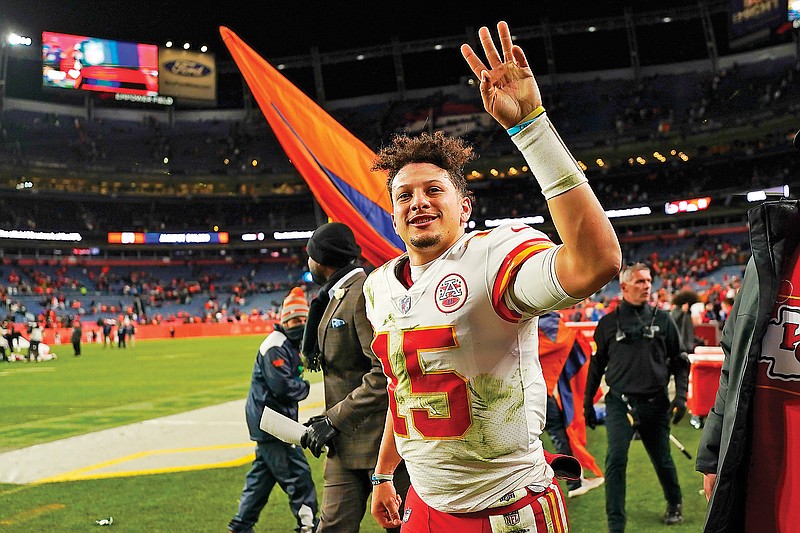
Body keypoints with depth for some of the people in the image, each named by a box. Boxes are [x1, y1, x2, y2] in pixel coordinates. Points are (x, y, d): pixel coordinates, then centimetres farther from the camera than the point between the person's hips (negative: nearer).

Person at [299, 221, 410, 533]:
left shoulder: (366, 292, -16)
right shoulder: (337, 296, 15)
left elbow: (385, 372, -23)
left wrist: (334, 419, -20)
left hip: (377, 437, -9)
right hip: (345, 441, 9)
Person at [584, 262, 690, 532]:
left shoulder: (663, 319, 4)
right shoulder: (608, 323, 3)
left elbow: (680, 361, 9)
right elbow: (597, 364, 10)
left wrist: (681, 396, -1)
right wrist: (588, 403, 11)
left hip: (655, 404, 1)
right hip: (620, 403, -1)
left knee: (662, 459, 15)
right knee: (616, 460, -13)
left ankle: (675, 505, 42)